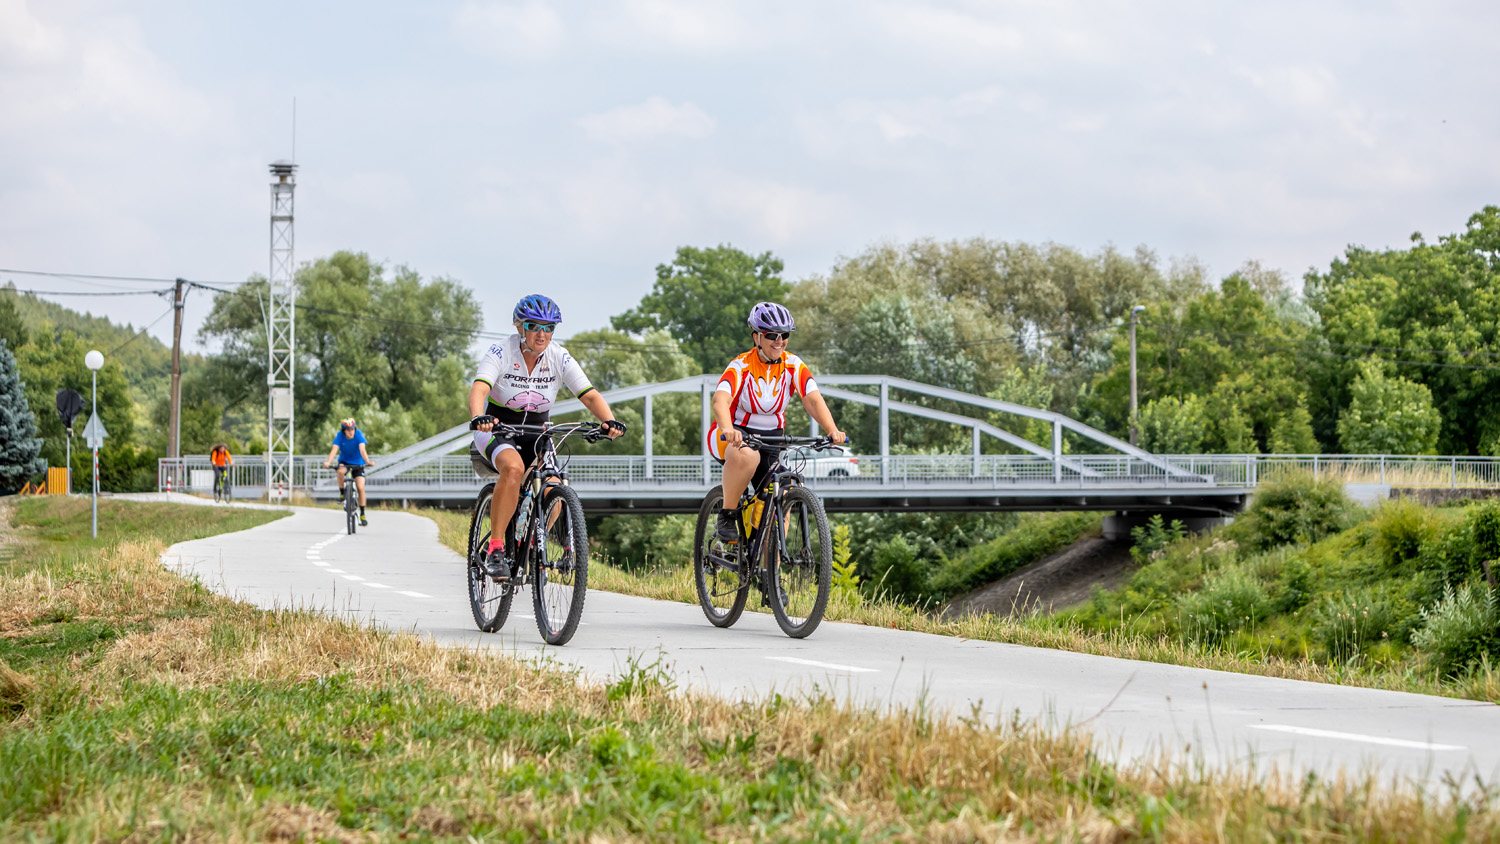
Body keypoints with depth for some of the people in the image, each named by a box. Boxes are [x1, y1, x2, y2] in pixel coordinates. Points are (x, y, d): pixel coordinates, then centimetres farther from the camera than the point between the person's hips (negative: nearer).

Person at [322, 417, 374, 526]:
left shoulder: (358, 434, -21)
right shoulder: (340, 435, -18)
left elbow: (362, 450, -32)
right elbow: (334, 450, -28)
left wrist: (368, 462, -49)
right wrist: (328, 462, -45)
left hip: (358, 464, 0)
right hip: (344, 461, 0)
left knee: (360, 488, -14)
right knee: (341, 471, -36)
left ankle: (362, 515, -2)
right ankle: (342, 494, -11)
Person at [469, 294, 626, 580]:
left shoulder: (560, 358, -9)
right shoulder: (501, 353, -18)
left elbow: (590, 396, -16)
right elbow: (479, 388, -34)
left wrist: (610, 421, -37)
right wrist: (478, 418, -56)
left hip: (535, 434, 3)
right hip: (497, 430, -3)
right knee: (513, 467, -36)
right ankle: (495, 550, -29)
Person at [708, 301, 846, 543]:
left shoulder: (794, 366, -6)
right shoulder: (741, 366, -18)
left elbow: (813, 399, -18)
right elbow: (721, 400, -34)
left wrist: (832, 430, -37)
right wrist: (728, 429, -56)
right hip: (734, 436, -4)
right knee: (747, 456, -38)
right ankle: (726, 517, -20)